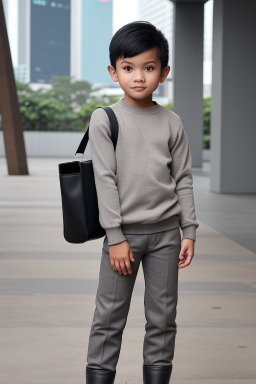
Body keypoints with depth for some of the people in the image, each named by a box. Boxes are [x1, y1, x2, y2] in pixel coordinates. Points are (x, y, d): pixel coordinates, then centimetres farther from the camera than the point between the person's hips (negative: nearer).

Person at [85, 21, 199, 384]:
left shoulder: (171, 123, 4)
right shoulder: (104, 119, -3)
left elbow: (183, 179, 7)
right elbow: (105, 179, -7)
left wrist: (189, 231, 2)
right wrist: (116, 236, -11)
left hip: (165, 231, 3)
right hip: (124, 231, -2)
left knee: (163, 316, 7)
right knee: (109, 317, 0)